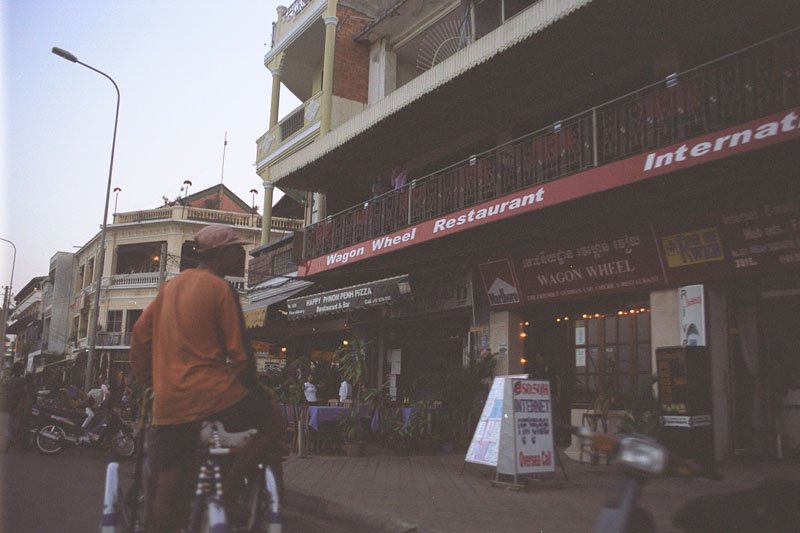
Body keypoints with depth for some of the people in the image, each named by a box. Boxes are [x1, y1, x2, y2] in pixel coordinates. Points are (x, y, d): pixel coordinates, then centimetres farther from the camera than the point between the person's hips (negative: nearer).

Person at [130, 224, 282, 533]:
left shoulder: (172, 285, 15)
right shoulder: (221, 288, -7)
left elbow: (141, 331, 16)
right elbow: (238, 349, -8)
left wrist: (144, 377, 26)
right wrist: (249, 385, 7)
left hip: (168, 400, 7)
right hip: (212, 392, -7)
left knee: (168, 482, 11)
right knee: (272, 423, 13)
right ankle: (228, 484, -1)